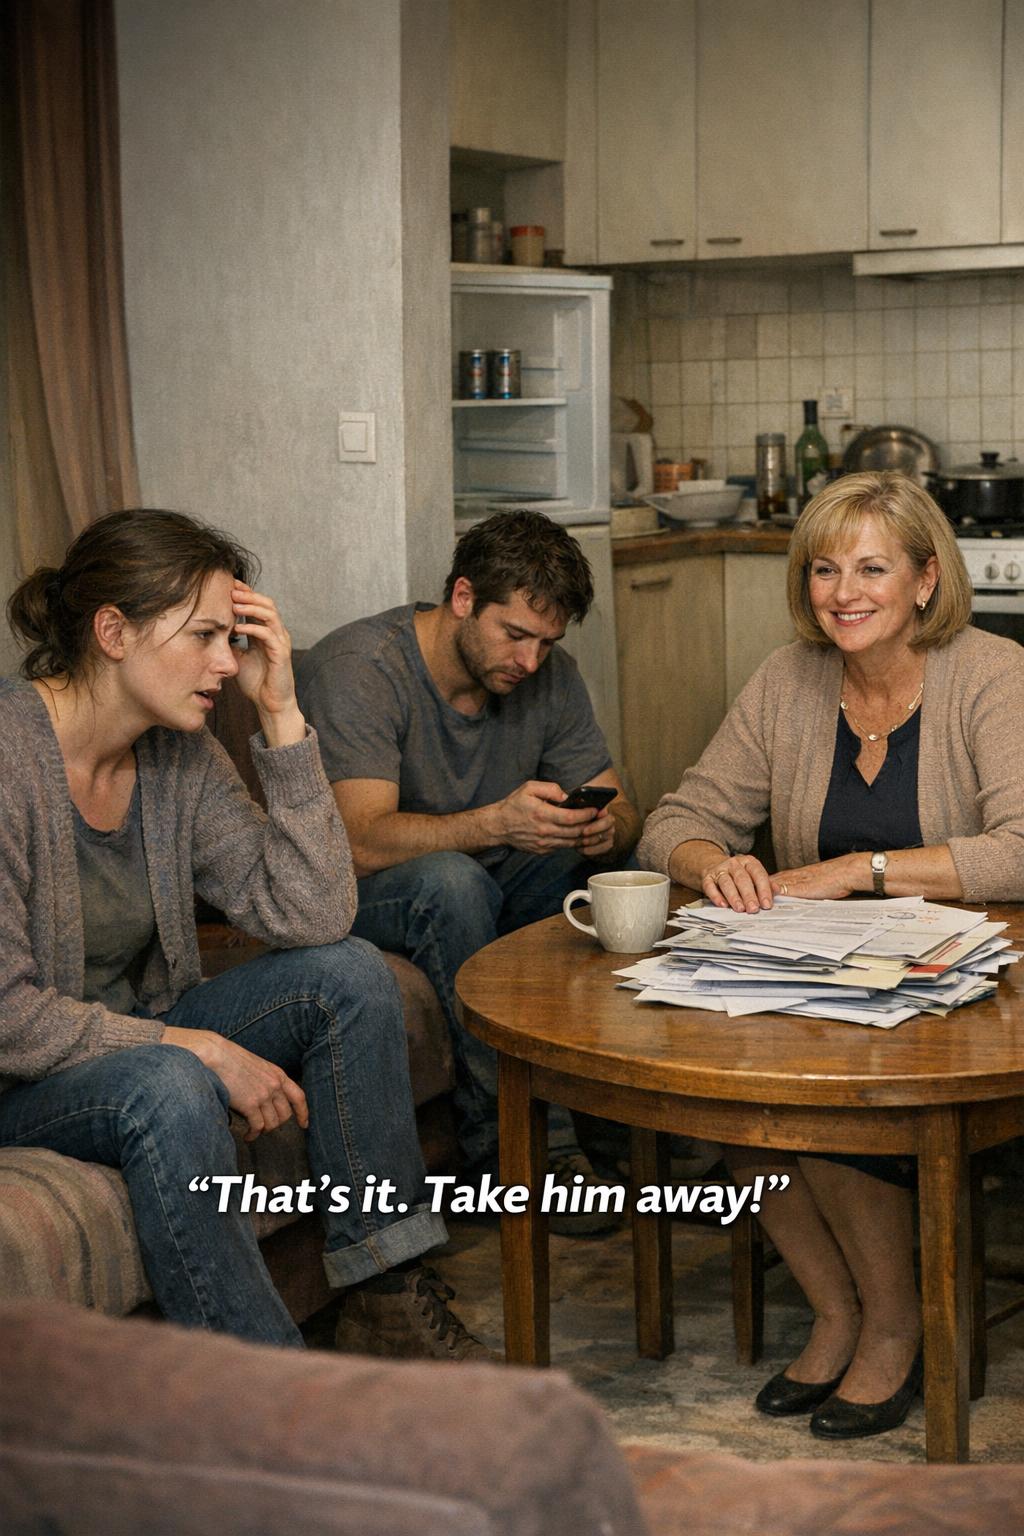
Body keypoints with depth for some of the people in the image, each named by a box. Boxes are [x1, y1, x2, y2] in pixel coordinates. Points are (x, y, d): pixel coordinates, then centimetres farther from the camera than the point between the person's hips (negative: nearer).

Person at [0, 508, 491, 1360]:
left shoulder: (181, 755, -3)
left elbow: (312, 918, -12)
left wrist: (281, 714, -16)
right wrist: (199, 1048, -23)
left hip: (137, 1034, 7)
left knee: (351, 974, -10)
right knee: (170, 1090, -36)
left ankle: (386, 1293, -5)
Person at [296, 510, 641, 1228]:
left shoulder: (548, 675, -2)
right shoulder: (359, 666, -21)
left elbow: (621, 811, -1)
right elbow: (364, 843, -32)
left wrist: (607, 828, -27)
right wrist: (497, 823, -48)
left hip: (482, 887, 6)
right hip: (352, 896, -6)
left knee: (594, 858, -18)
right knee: (451, 881, -36)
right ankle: (512, 1145, -27)